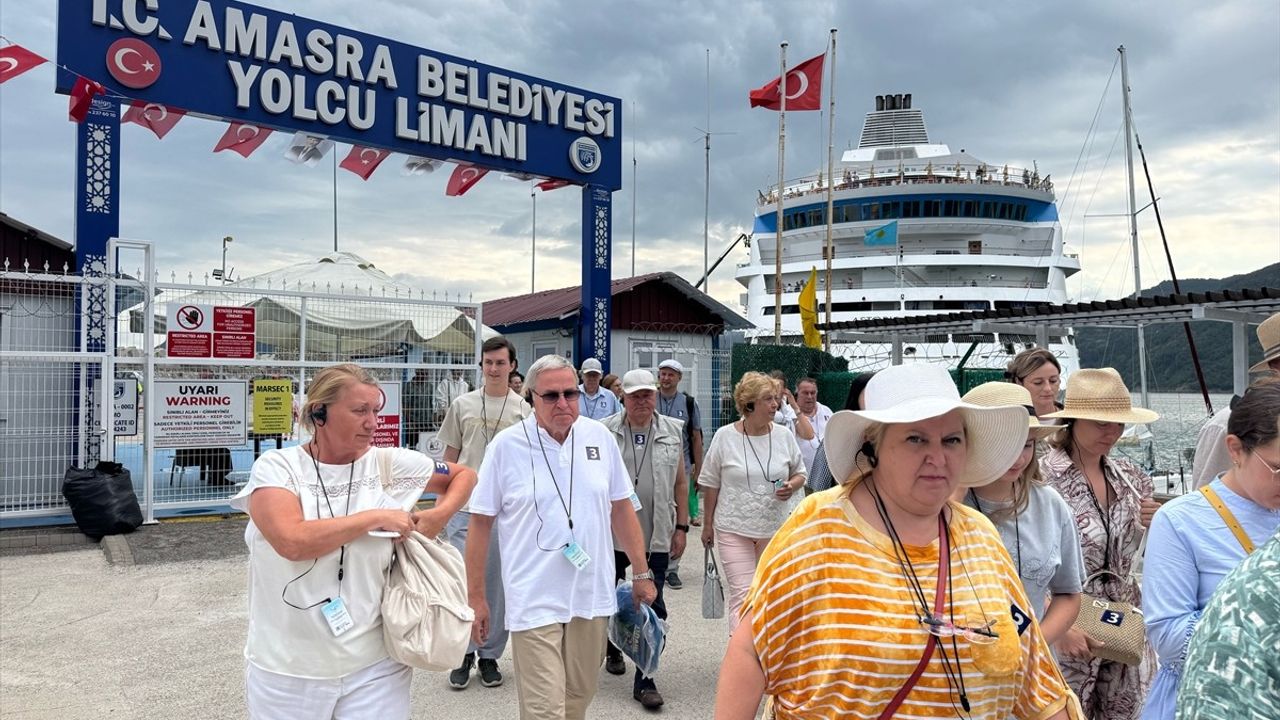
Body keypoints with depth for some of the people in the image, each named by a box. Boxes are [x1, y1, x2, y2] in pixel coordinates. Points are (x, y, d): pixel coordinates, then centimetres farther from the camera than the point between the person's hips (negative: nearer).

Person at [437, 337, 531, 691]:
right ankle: (464, 652, 17)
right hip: (466, 506, 0)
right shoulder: (463, 405, 5)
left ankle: (489, 655, 22)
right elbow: (450, 455, 10)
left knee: (498, 585, 8)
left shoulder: (523, 410, 3)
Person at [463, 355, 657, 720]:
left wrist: (641, 573, 11)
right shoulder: (506, 445, -8)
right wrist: (476, 597, -1)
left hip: (592, 596, 4)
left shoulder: (600, 437, 2)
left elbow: (621, 508, 10)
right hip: (535, 603, -3)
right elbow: (481, 523, -2)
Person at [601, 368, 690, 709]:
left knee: (652, 608, -2)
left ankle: (644, 680, 6)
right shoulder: (604, 432, -1)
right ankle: (612, 649, 43)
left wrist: (682, 527, 3)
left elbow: (680, 483, 6)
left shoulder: (673, 432, 3)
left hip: (656, 537, 0)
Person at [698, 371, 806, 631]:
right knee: (742, 594, -10)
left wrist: (792, 486, -11)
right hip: (734, 529, -3)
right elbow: (711, 483, 2)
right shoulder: (725, 436, -7)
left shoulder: (784, 435, 0)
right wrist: (708, 524, 4)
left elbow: (800, 473, 12)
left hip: (775, 528, 3)